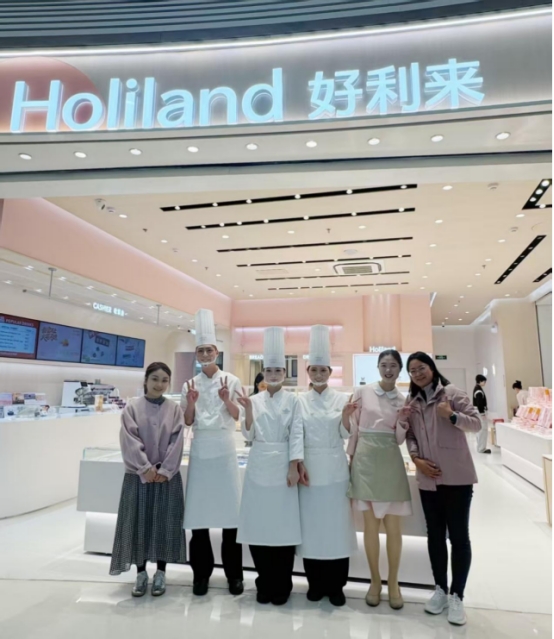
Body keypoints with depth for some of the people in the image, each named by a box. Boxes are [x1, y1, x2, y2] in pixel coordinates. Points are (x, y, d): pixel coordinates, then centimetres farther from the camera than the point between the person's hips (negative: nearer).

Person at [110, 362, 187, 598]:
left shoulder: (174, 409, 0)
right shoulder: (132, 407, -3)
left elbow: (177, 442, -4)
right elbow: (130, 441, -8)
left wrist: (165, 470, -11)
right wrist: (146, 468, -14)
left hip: (167, 476, 1)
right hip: (139, 475, 0)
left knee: (165, 523, 7)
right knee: (139, 523, 8)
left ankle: (160, 573, 23)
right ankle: (141, 573, 25)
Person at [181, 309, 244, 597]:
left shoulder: (231, 380, 0)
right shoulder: (190, 384, 5)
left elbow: (238, 416, -2)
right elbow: (188, 422, 4)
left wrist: (226, 400, -20)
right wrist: (191, 402, -14)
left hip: (224, 448, -2)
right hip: (200, 449, 2)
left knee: (230, 509, 1)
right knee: (198, 511, 5)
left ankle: (234, 574, 16)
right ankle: (201, 573, 20)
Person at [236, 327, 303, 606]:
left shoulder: (292, 400, 0)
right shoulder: (255, 400, 4)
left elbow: (296, 435, -4)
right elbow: (249, 435, 0)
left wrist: (294, 468, -10)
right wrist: (248, 410, -16)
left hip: (282, 465, -2)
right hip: (258, 466, 2)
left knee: (283, 523, 2)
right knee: (258, 523, 5)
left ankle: (282, 586, 20)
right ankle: (265, 584, 24)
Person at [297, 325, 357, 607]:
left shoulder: (341, 398, 1)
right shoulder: (299, 401, 2)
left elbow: (346, 434, -4)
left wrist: (347, 416, -22)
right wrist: (299, 465, -6)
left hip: (334, 469, 0)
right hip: (309, 468, 1)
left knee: (336, 523, 4)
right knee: (310, 523, 7)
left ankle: (335, 585, 19)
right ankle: (315, 583, 24)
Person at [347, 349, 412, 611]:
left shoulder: (403, 400, 5)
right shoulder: (363, 392, 0)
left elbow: (399, 439, 4)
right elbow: (354, 429, 4)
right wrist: (350, 459, 4)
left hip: (390, 462, 1)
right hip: (365, 459, -1)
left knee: (393, 526, 6)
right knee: (370, 524, 7)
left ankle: (393, 582, 24)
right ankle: (375, 580, 25)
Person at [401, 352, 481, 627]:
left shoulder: (452, 393, -5)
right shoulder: (411, 402, 10)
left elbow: (476, 423, -10)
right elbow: (409, 435, 8)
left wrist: (452, 415, -26)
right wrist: (416, 459, -8)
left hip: (457, 476, -4)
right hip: (427, 478, 5)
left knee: (458, 535, 2)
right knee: (435, 534, 13)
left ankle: (457, 596, 15)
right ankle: (440, 589, 27)